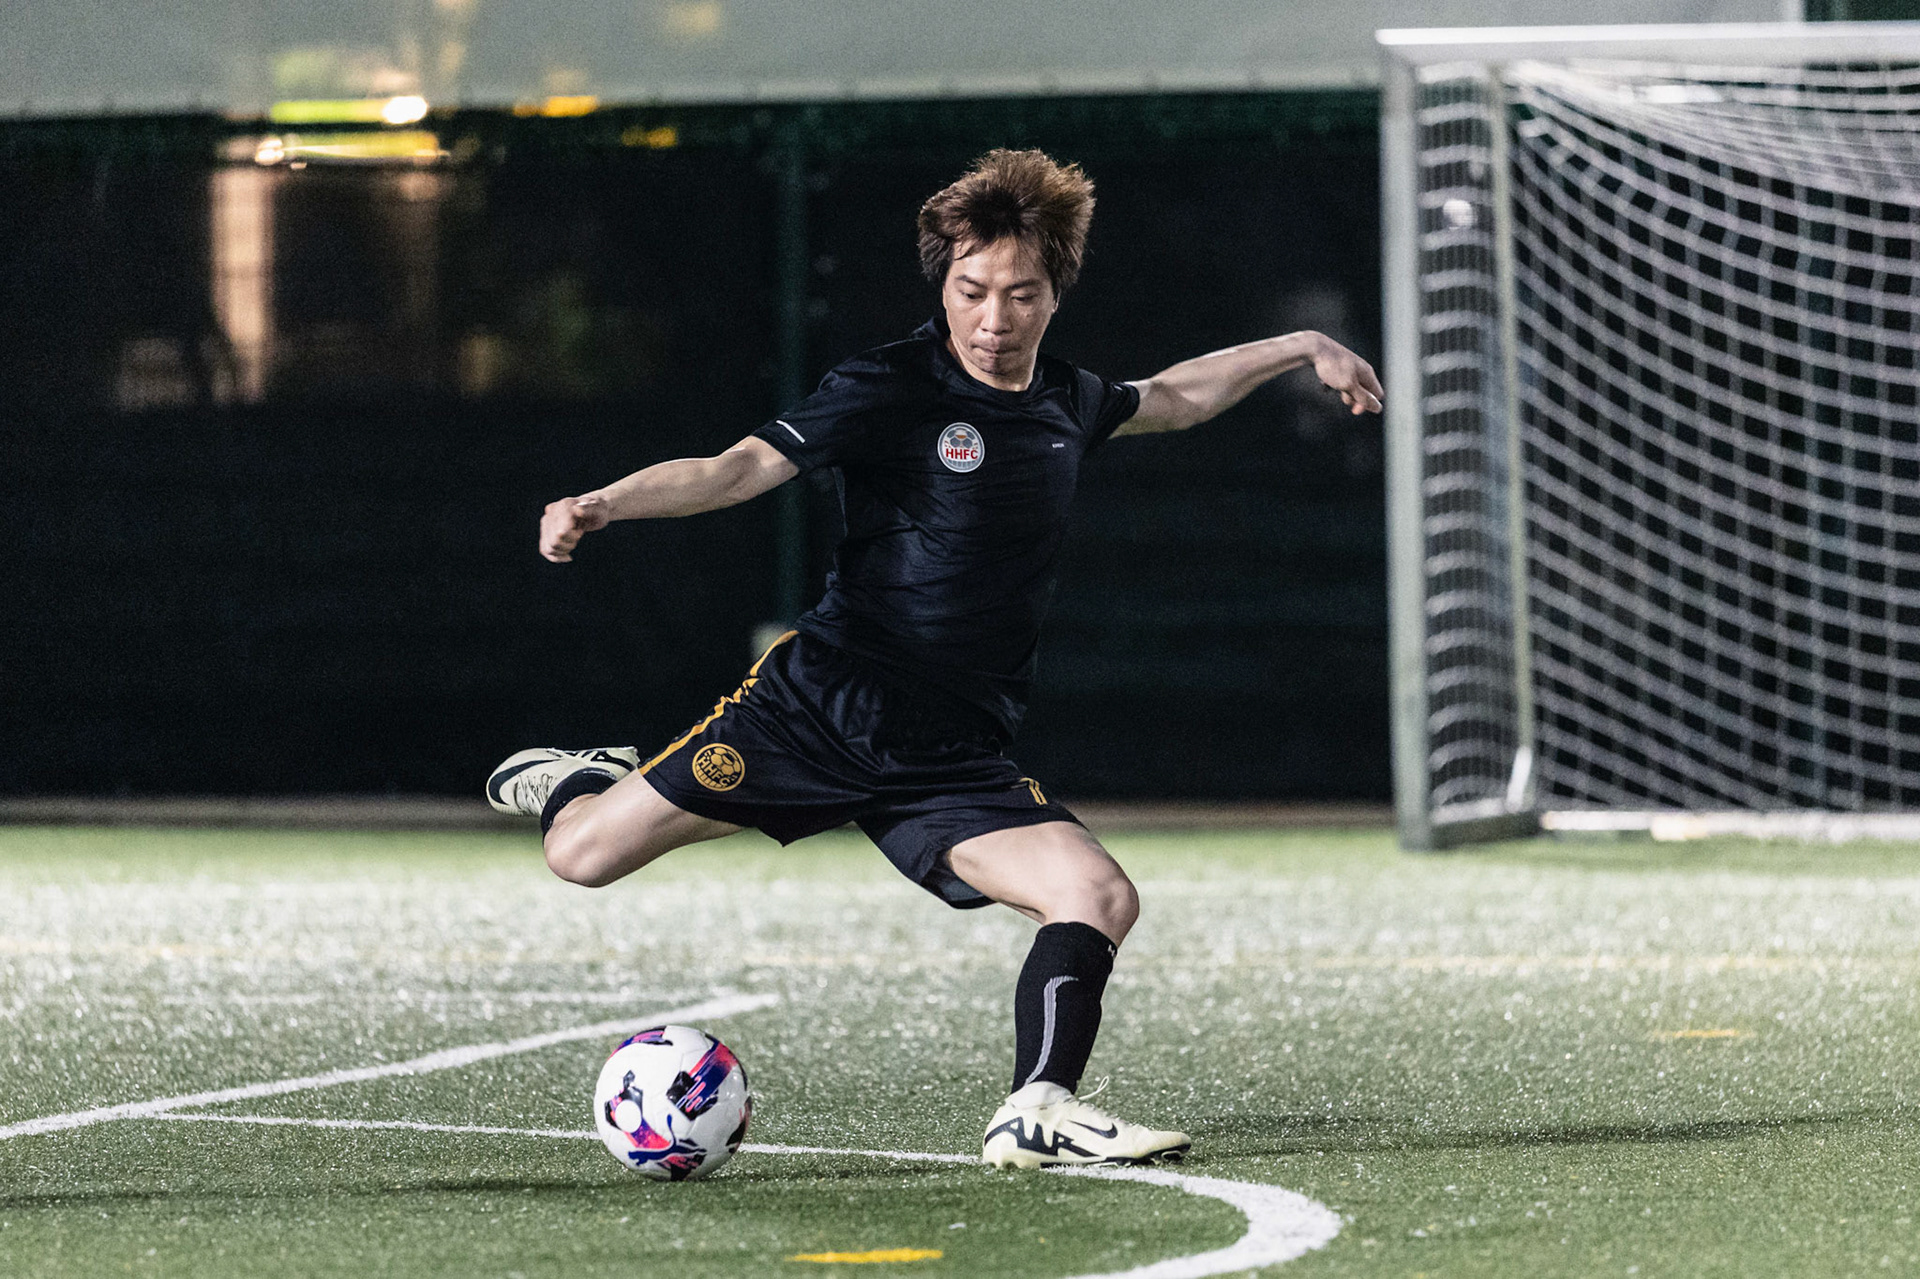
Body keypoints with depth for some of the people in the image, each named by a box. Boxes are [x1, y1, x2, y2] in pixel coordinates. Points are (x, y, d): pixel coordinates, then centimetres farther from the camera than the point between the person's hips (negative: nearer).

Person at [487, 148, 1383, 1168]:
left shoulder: (1068, 402, 9)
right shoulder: (890, 389, -10)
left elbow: (1168, 400, 32)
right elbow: (738, 469, -18)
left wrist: (1299, 347, 33)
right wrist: (602, 505, -33)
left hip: (952, 765, 4)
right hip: (817, 712, -4)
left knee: (1101, 899, -18)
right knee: (583, 855, -2)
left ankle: (1037, 1113, -12)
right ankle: (584, 782, 33)